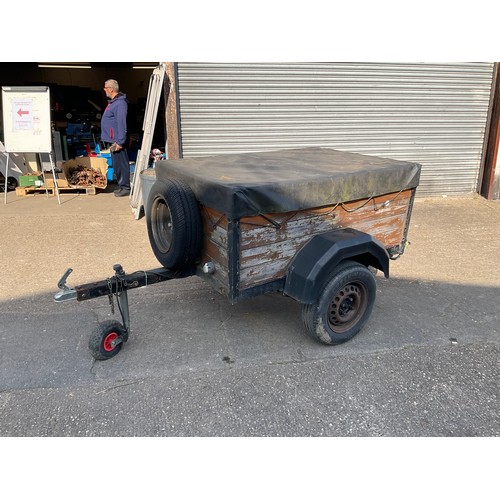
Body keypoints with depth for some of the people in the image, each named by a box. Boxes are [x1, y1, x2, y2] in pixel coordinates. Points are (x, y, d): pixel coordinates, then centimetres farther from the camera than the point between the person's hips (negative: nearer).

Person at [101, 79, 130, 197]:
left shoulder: (120, 103, -16)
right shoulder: (112, 102, 16)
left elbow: (122, 124, -22)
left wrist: (120, 142, -25)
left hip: (116, 140, -10)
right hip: (111, 140, 10)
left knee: (121, 164, -6)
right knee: (116, 164, 14)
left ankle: (125, 188, 0)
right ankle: (121, 186, 21)